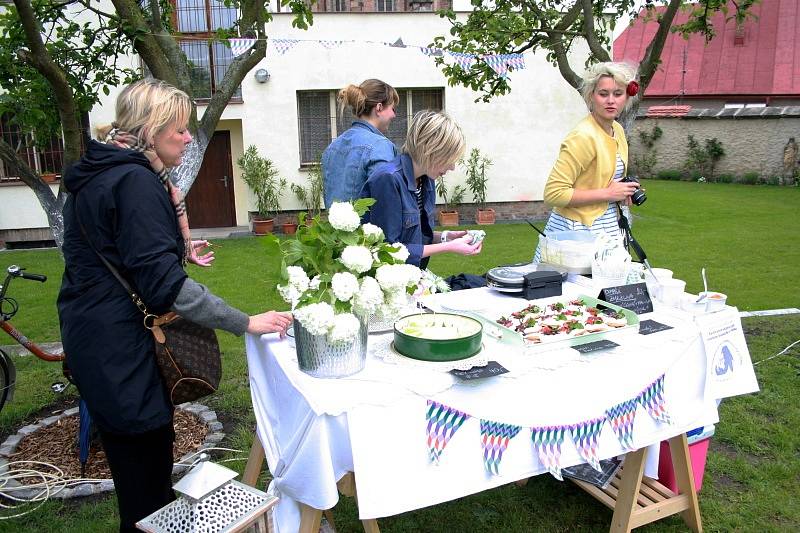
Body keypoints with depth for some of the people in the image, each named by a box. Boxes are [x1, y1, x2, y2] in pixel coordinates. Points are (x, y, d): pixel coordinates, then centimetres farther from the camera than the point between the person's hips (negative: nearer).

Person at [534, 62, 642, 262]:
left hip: (607, 227, 8)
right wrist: (607, 193, -18)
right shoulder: (583, 137, -18)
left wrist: (622, 193, 6)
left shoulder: (618, 130, 9)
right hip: (576, 230, -8)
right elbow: (553, 193, -23)